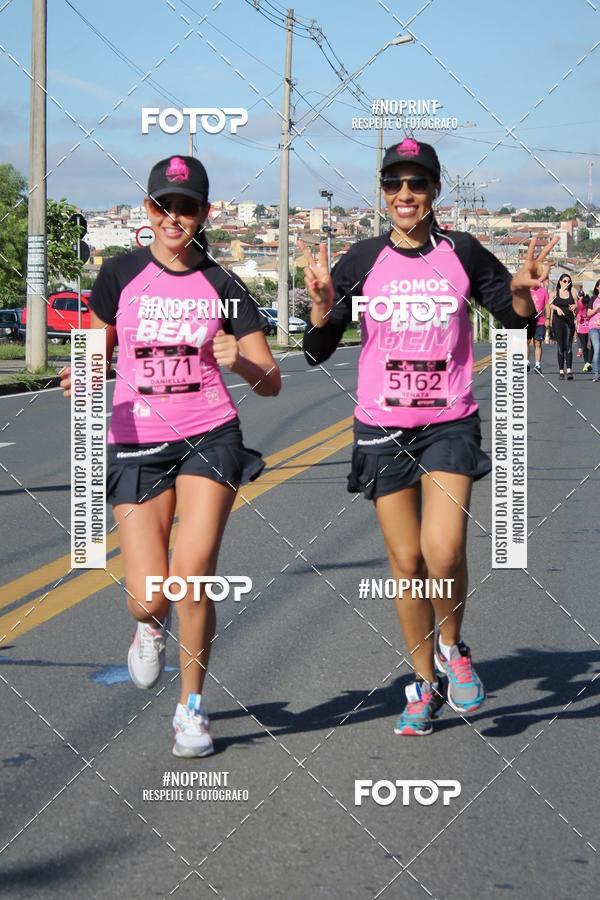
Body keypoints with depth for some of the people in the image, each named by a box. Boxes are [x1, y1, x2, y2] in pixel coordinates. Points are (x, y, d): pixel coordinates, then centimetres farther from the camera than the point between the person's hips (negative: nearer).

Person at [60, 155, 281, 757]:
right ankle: (149, 625, 33)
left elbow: (271, 383, 3)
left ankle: (192, 706, 4)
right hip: (137, 443, 1)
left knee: (193, 573, -18)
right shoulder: (121, 274, 3)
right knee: (150, 597, -8)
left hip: (209, 437, 0)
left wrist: (241, 361, -19)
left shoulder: (222, 288, 3)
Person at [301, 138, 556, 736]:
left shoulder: (462, 253, 0)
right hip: (382, 428, 1)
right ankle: (425, 685, 23)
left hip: (449, 424, -1)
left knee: (443, 552, -18)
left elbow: (515, 322, 8)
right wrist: (322, 306, -18)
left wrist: (521, 293, -12)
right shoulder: (363, 261, 1)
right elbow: (318, 352, 1)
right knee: (406, 561, 6)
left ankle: (453, 648, 11)